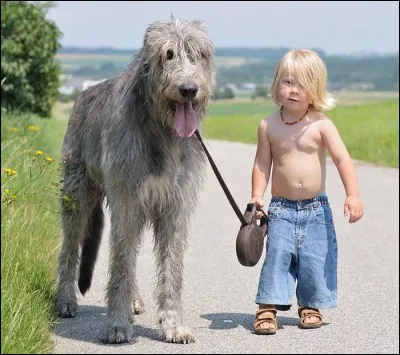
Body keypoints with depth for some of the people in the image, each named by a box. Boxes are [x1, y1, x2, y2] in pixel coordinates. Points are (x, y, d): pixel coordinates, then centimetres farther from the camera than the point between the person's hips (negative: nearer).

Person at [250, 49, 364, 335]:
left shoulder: (321, 125, -6)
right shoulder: (268, 126, -1)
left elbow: (343, 159, -11)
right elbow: (262, 164, 3)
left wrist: (353, 195, -21)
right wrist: (257, 196, -10)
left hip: (316, 208, 0)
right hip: (281, 208, 0)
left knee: (316, 258, 1)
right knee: (277, 256, -9)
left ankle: (311, 306, 19)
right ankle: (268, 308, -4)